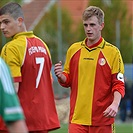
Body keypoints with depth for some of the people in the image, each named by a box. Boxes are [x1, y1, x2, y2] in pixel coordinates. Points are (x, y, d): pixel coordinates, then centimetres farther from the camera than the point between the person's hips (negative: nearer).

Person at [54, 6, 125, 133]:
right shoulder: (73, 49, 10)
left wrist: (115, 104, -20)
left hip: (102, 118, -2)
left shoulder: (112, 52, -1)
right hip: (77, 118, 2)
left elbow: (119, 84, -3)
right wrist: (61, 76, -6)